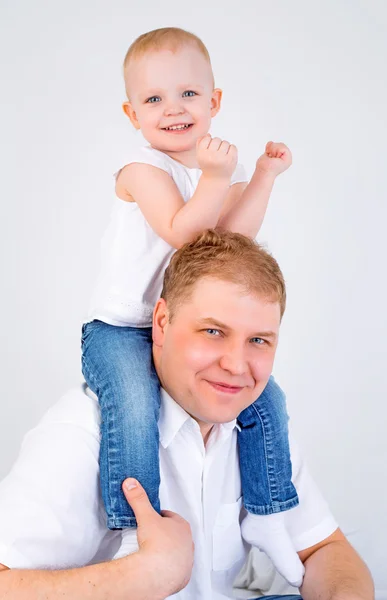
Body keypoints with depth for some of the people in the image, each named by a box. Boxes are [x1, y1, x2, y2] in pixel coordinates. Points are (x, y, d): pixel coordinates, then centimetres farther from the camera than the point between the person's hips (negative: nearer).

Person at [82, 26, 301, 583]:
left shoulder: (227, 169, 7)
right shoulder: (142, 168, -11)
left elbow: (234, 237, -10)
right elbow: (182, 232, -23)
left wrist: (265, 174, -13)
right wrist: (215, 178, -30)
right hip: (119, 328, -5)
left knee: (266, 396, -3)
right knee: (134, 405, -32)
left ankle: (267, 516, 13)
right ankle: (135, 532, -19)